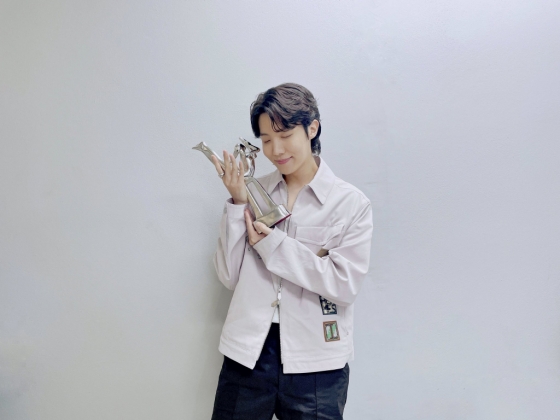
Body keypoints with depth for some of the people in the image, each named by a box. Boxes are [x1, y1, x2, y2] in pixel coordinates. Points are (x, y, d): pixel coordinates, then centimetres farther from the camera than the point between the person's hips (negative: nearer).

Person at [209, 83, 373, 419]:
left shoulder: (352, 203, -5)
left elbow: (345, 284, -13)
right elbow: (229, 276, -1)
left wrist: (272, 244, -16)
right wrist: (238, 204, -10)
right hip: (247, 354, 3)